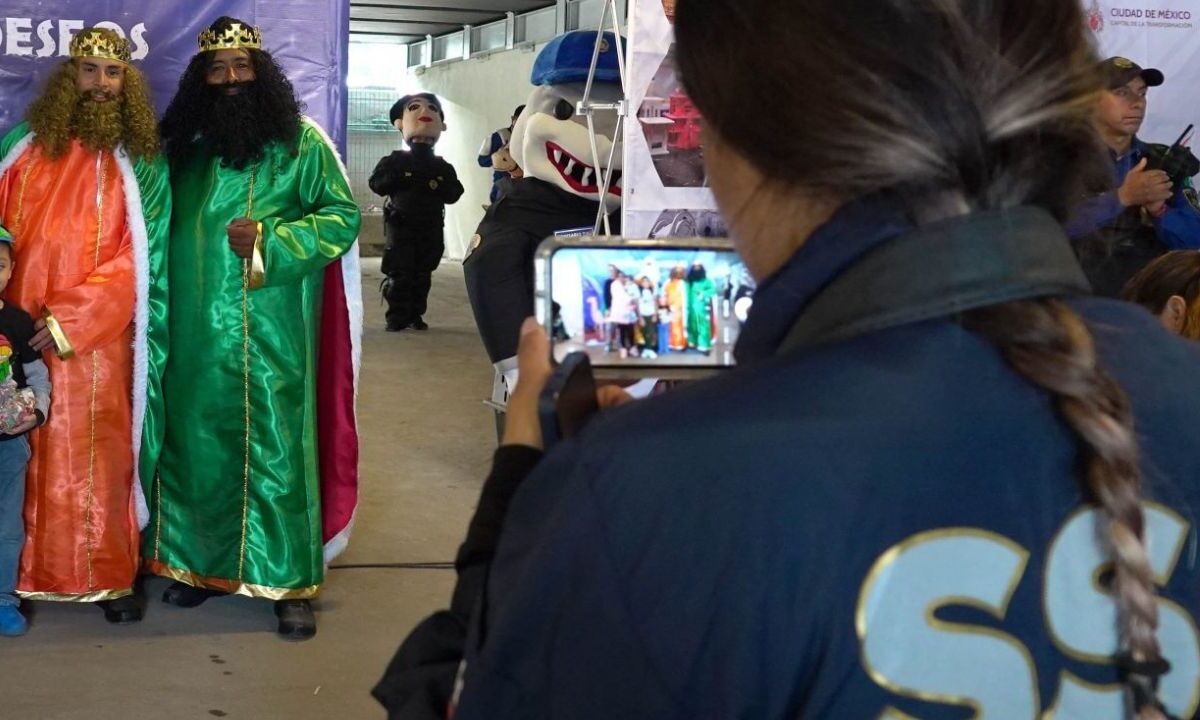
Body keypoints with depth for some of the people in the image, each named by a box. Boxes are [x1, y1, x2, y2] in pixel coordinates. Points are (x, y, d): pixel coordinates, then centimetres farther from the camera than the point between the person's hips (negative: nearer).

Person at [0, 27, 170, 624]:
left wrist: (71, 319, -14)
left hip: (97, 342, -2)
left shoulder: (140, 162, 1)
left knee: (97, 458, 1)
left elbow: (140, 261, -6)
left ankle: (108, 576, 11)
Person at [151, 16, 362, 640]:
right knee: (197, 447, 9)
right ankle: (201, 563, 23)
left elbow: (342, 215, -3)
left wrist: (270, 240, -15)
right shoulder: (185, 147, 11)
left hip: (271, 331, -4)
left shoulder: (301, 142, 0)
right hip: (196, 331, 4)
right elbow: (164, 226, 20)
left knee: (276, 450, -3)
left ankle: (291, 582, 3)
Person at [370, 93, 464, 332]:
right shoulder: (396, 161, -1)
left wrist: (440, 185, -16)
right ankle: (397, 316, -2)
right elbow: (376, 183, -5)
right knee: (399, 273, -6)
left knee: (422, 274, 7)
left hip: (430, 229, 3)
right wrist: (396, 179, -19)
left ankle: (415, 315, 15)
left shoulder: (442, 167, 5)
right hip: (401, 226, -3)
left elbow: (454, 195, 2)